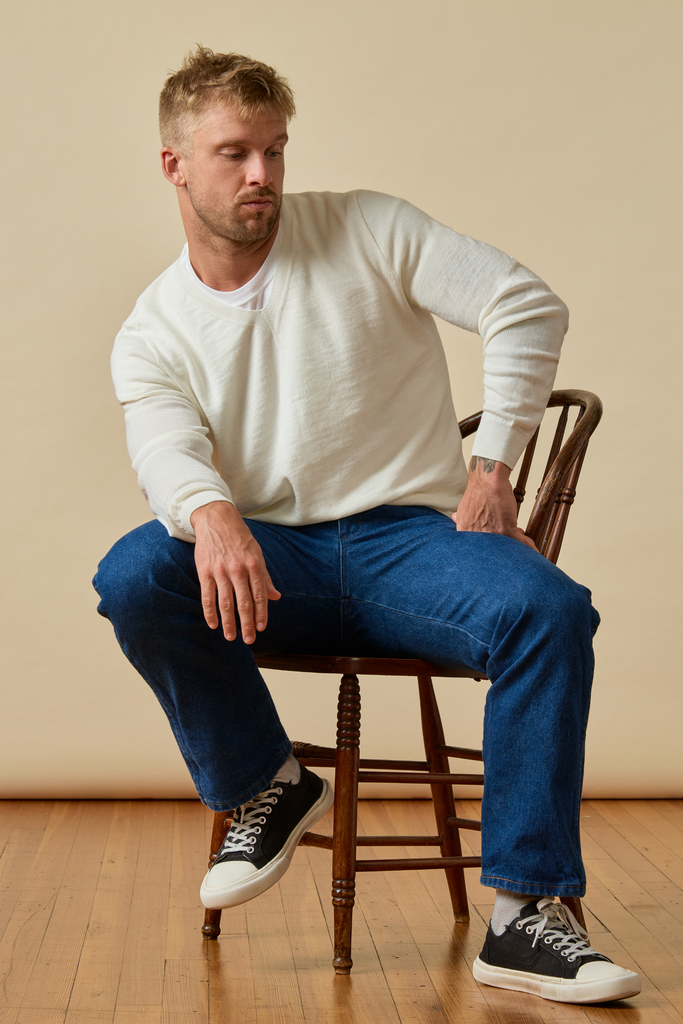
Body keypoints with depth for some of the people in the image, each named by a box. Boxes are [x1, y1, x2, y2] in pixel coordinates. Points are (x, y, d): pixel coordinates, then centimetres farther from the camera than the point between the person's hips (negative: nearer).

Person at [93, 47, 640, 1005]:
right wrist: (212, 514, -38)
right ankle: (268, 788, -4)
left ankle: (528, 915, -24)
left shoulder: (368, 232, 3)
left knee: (548, 610, -31)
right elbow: (166, 450, -13)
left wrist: (491, 466, -9)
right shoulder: (152, 334, 7)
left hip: (411, 534, -1)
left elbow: (528, 305, -2)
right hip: (272, 560, 1)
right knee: (135, 576, -29)